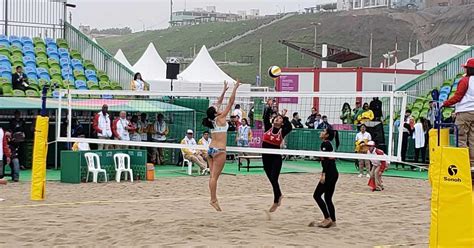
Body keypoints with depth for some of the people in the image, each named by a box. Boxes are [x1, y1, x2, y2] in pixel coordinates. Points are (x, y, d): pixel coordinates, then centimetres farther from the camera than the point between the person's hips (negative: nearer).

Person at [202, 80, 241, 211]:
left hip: (211, 150, 8)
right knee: (214, 176, -8)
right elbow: (231, 102, -8)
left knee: (213, 176, 6)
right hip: (219, 150, -8)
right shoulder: (220, 118, -10)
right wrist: (235, 88, -2)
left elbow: (218, 103, 19)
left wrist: (224, 91, 23)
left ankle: (214, 199, 7)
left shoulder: (212, 119, 7)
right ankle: (213, 200, -8)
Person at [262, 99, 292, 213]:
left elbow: (290, 127, -21)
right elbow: (265, 118, -10)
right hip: (266, 157, 3)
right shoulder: (268, 127, 4)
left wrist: (285, 117, -28)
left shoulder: (282, 131, -2)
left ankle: (276, 201, 5)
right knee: (271, 179, 14)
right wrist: (268, 107, -22)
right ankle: (279, 195, 37)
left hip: (276, 158, -3)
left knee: (274, 179, -8)